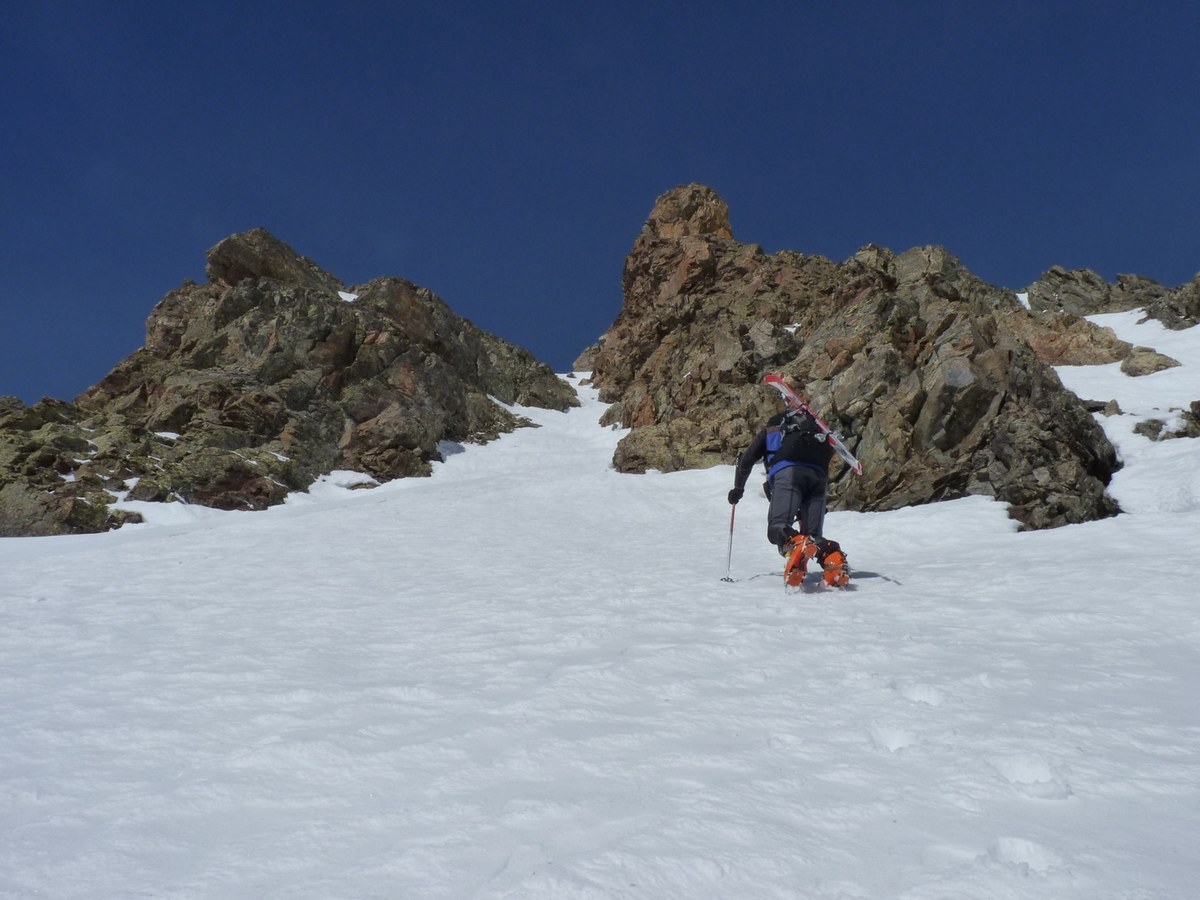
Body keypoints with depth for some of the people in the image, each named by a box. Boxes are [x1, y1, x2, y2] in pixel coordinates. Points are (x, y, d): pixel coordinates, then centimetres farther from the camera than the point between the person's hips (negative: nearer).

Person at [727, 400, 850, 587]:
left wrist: (738, 488, 41)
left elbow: (746, 460, 27)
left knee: (778, 527, -14)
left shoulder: (769, 432, 33)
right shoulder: (815, 429, 43)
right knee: (813, 535, 5)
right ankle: (833, 559, -25)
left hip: (788, 470, -4)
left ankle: (795, 545, -48)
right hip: (818, 475, 4)